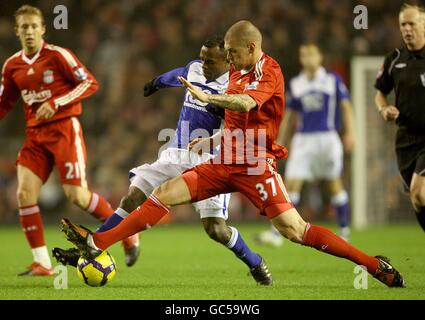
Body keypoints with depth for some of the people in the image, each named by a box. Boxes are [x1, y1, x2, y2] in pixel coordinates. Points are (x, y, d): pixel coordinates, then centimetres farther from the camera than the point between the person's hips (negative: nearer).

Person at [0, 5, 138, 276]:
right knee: (25, 194, -9)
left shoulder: (57, 55, -8)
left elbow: (90, 83, -10)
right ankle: (42, 263, -2)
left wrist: (56, 103, -19)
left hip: (64, 129, -5)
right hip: (35, 134, 5)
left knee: (77, 195, -13)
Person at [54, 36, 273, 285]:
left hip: (209, 162, -6)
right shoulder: (195, 69, 8)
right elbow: (176, 75, 32)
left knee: (216, 229, -14)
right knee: (132, 199, -5)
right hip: (176, 156, 6)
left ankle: (256, 265, 12)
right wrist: (157, 83, 52)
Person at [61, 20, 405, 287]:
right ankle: (96, 243, 0)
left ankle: (376, 265, -12)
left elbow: (246, 103, -31)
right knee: (165, 194, 0)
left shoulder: (269, 71, -10)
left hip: (255, 164, -8)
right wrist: (212, 139, 22)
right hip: (227, 162, 8)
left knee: (293, 229, -18)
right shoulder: (238, 71, 15)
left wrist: (206, 97, -41)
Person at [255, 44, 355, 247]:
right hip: (302, 139, 2)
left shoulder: (333, 80, 2)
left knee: (334, 185, 4)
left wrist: (349, 133, -7)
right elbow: (290, 114, 16)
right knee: (291, 184, -8)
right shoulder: (295, 84, 10)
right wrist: (280, 142, 14)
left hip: (327, 138, -2)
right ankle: (277, 233, -11)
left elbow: (346, 106, 3)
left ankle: (344, 231, 18)